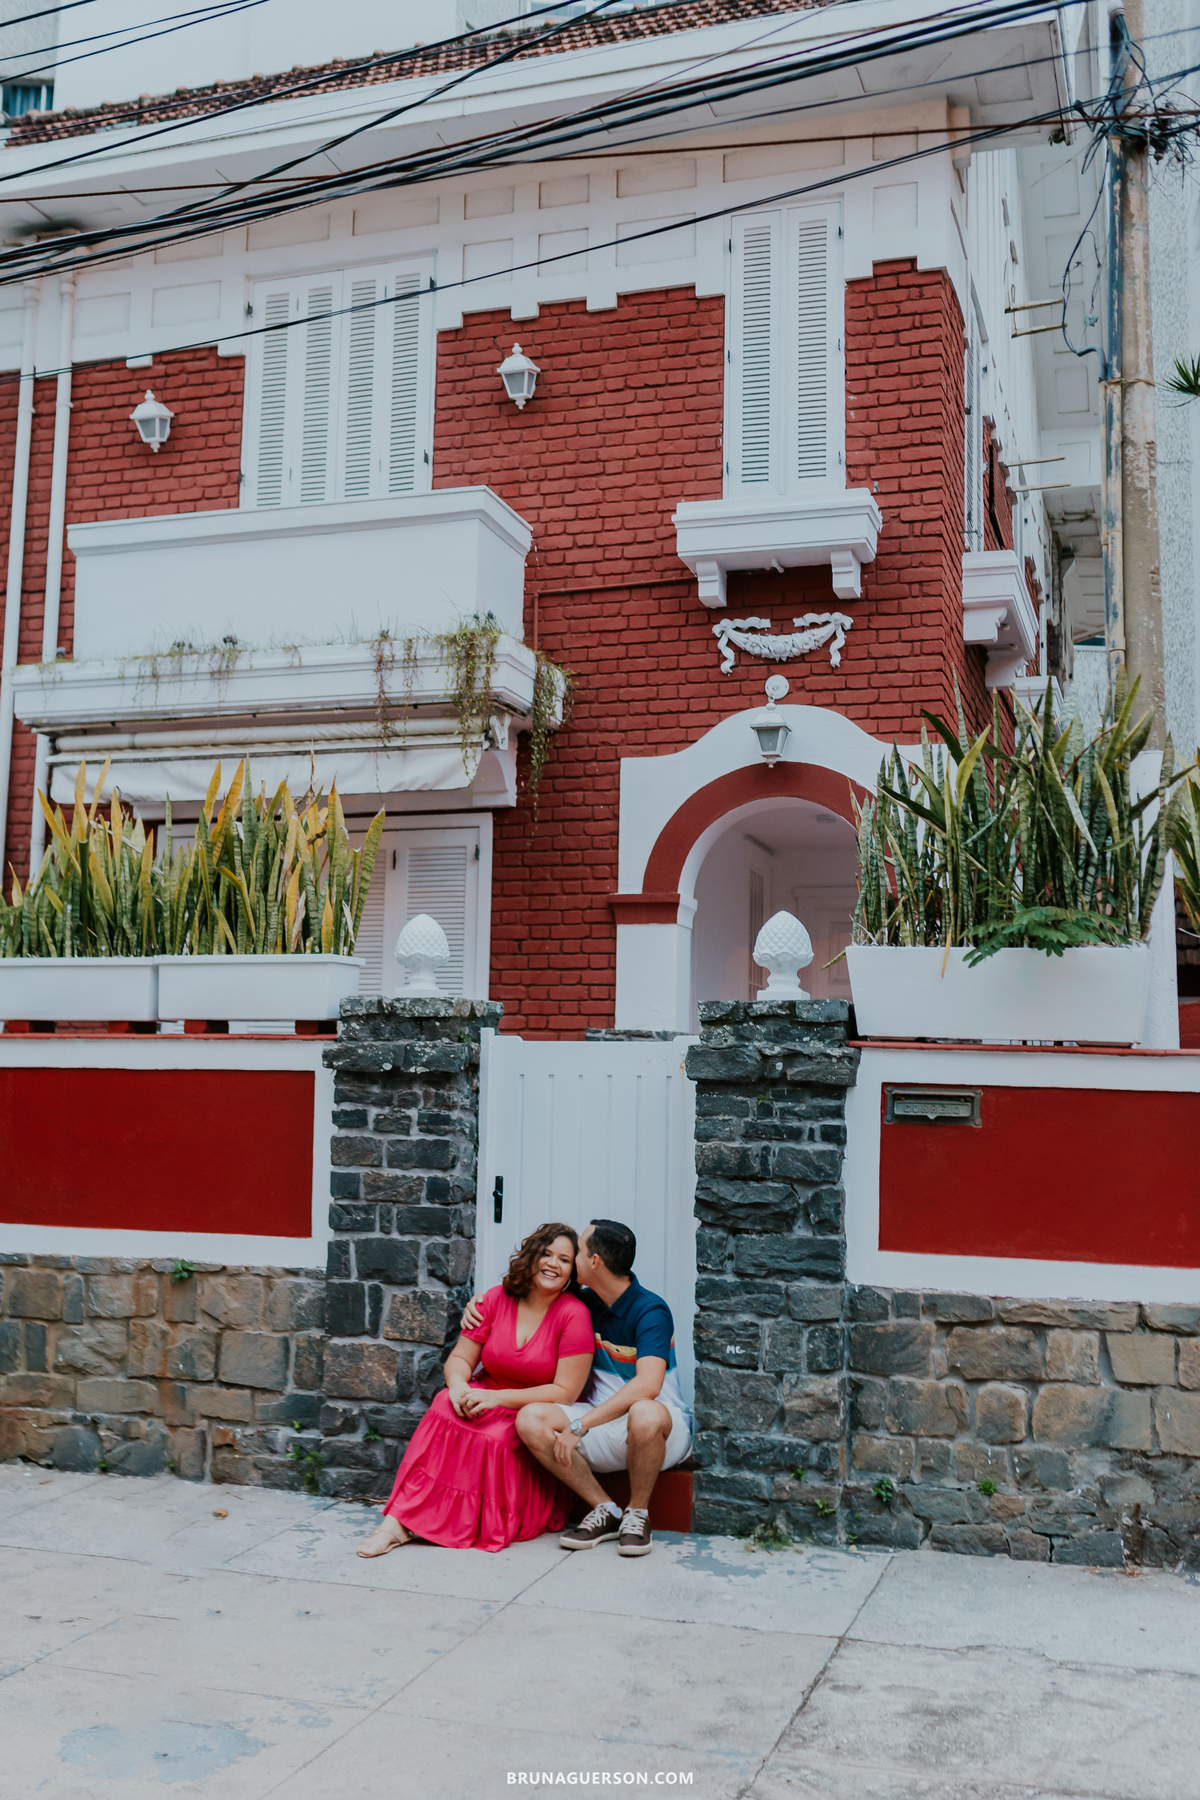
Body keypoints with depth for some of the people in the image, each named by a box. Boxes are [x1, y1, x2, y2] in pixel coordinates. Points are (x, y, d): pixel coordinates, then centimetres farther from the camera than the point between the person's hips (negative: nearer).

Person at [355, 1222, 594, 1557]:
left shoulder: (574, 1315, -11)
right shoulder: (496, 1300, 1)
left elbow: (565, 1392, -15)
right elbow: (459, 1358, 5)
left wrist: (497, 1397, -22)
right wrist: (458, 1384, -21)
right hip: (489, 1399, 3)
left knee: (495, 1440, -34)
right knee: (448, 1404, -29)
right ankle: (399, 1520, -33)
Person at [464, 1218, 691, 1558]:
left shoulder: (650, 1311, -17)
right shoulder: (588, 1303, 5)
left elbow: (647, 1385, -32)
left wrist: (580, 1426, -33)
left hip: (663, 1430, -6)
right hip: (602, 1421, 6)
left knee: (645, 1414, -42)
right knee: (530, 1419, -19)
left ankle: (637, 1515, -14)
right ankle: (605, 1511, -8)